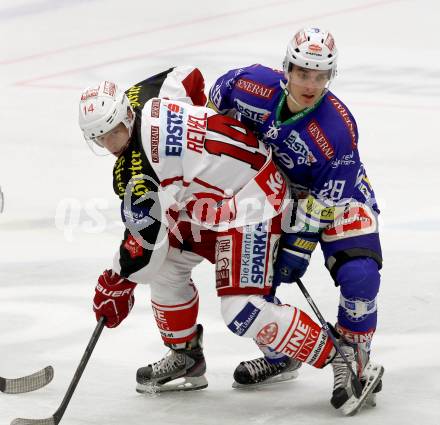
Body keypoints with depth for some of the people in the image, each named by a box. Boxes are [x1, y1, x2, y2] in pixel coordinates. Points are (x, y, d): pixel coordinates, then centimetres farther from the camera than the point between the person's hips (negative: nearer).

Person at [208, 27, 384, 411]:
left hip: (339, 197, -4)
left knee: (359, 275, -25)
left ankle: (352, 358, -3)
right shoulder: (254, 85, -23)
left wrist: (300, 245, -24)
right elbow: (218, 100, 1)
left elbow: (325, 201, -25)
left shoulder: (337, 129, -33)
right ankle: (280, 354, 22)